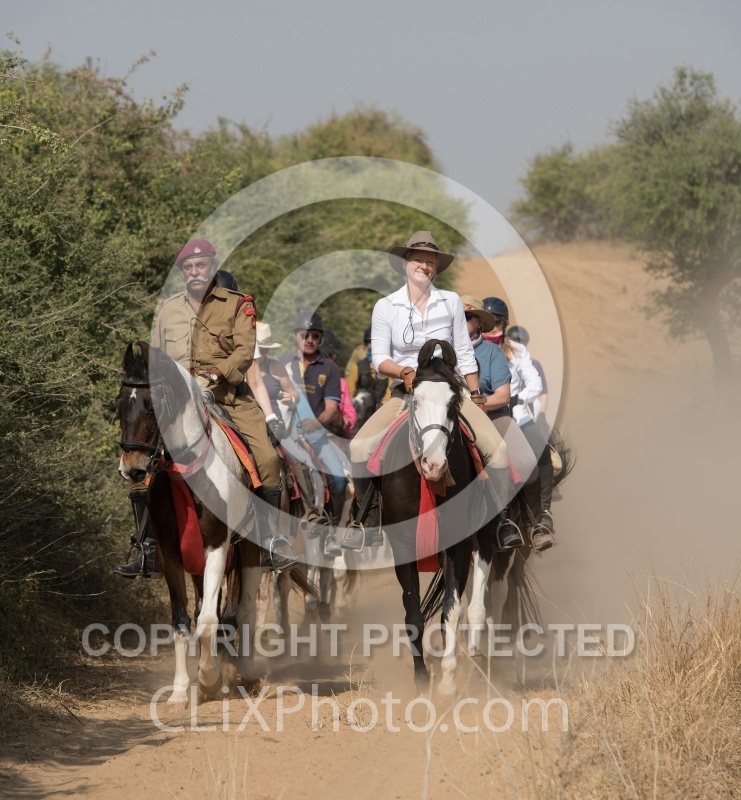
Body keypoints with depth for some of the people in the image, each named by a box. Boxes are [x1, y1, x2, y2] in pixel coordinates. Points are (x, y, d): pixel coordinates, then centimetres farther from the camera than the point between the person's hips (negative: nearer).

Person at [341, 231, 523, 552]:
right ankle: (369, 516, -1)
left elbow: (464, 354, 7)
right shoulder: (385, 307, 0)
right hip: (404, 393, 0)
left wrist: (476, 396, 6)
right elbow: (379, 358, -3)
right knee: (360, 446, -24)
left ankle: (502, 518, -2)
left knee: (496, 447, -22)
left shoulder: (451, 302, 3)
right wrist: (406, 372, -22)